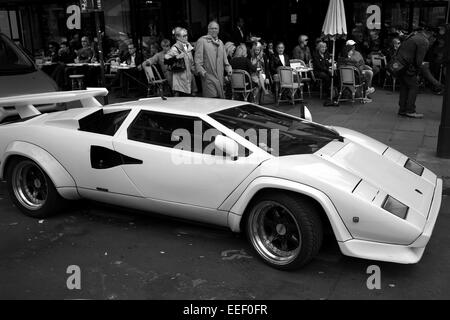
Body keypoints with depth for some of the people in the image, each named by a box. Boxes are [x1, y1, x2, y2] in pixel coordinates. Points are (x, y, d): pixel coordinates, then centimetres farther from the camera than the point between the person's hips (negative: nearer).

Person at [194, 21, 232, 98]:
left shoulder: (220, 42, 21)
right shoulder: (202, 41, 0)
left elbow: (224, 58, 25)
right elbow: (198, 59, -6)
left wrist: (228, 68, 8)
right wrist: (202, 72, -18)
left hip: (220, 77, 6)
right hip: (209, 77, -6)